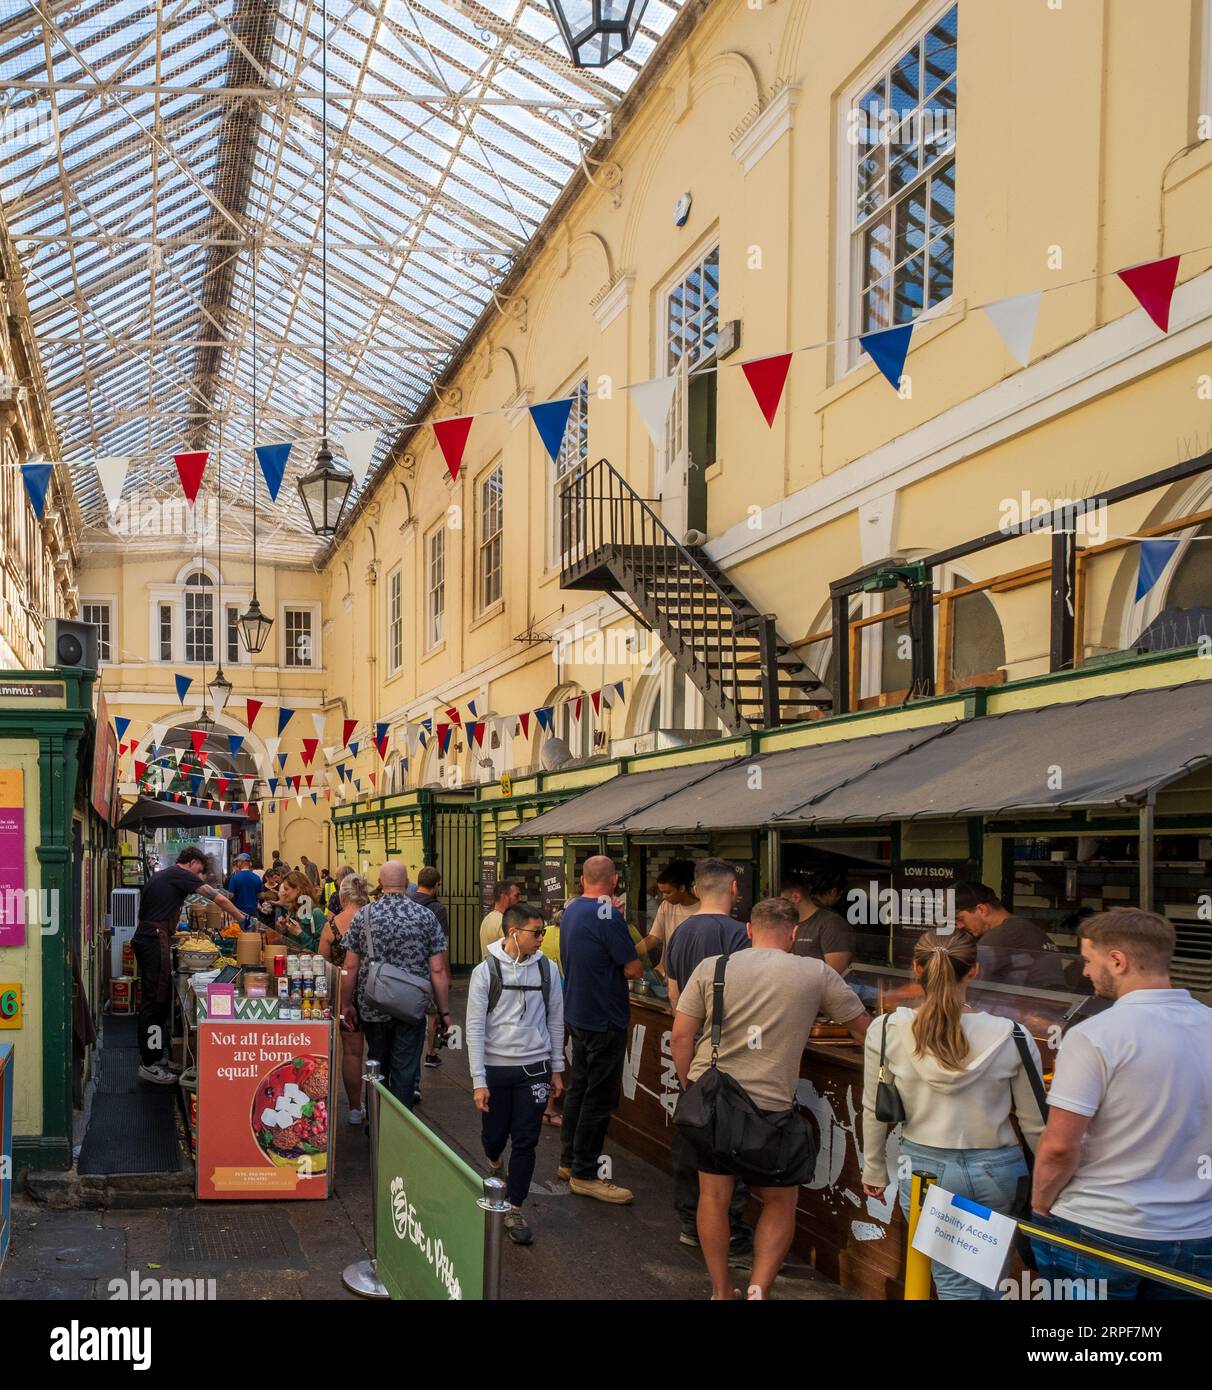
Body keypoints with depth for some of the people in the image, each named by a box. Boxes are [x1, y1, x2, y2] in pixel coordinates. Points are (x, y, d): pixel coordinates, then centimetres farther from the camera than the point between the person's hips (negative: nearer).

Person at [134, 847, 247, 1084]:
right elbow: (219, 899, -7)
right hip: (155, 941, -10)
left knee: (158, 1000, 13)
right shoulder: (181, 876, -4)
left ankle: (156, 1057, 19)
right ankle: (148, 1065, -6)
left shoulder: (159, 876, 23)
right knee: (154, 1000, -8)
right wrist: (242, 920, 2)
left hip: (144, 938, 10)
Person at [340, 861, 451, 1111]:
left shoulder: (364, 915, -3)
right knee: (404, 1073, 4)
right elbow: (438, 970, -6)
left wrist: (348, 1003, 11)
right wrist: (444, 1011, 2)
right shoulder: (426, 917, -6)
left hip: (373, 1008, 2)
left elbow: (350, 966, 0)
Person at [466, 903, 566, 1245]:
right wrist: (479, 1081, -11)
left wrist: (557, 1069, 10)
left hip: (534, 1068, 1)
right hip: (495, 1067, -1)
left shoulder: (546, 969, -1)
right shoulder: (486, 971, -9)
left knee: (525, 1141, 1)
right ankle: (495, 1163, 47)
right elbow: (475, 1028, -8)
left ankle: (514, 1210, 13)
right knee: (494, 1135, 12)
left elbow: (555, 1021, 9)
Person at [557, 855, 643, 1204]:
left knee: (579, 1088, 19)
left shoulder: (571, 911, 7)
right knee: (600, 1098, -1)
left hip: (577, 1015, 9)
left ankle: (568, 1161, 28)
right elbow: (633, 969, -20)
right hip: (604, 1019, -9)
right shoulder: (608, 916, -21)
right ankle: (584, 1175, 4)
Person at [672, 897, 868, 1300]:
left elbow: (681, 1036, 0)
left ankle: (721, 1291, 25)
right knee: (780, 1202, 16)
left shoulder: (711, 968, 1)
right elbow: (863, 1029, 8)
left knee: (714, 1195, 16)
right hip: (770, 1106, -2)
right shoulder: (816, 974, -2)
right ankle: (759, 1287, 4)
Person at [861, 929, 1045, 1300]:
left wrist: (874, 1171, 14)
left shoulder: (887, 1031, -12)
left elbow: (874, 1111, -1)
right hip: (998, 1171, 1)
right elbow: (1035, 1124, -3)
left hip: (926, 1169, 0)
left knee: (957, 1283, 11)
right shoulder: (1012, 1037, -12)